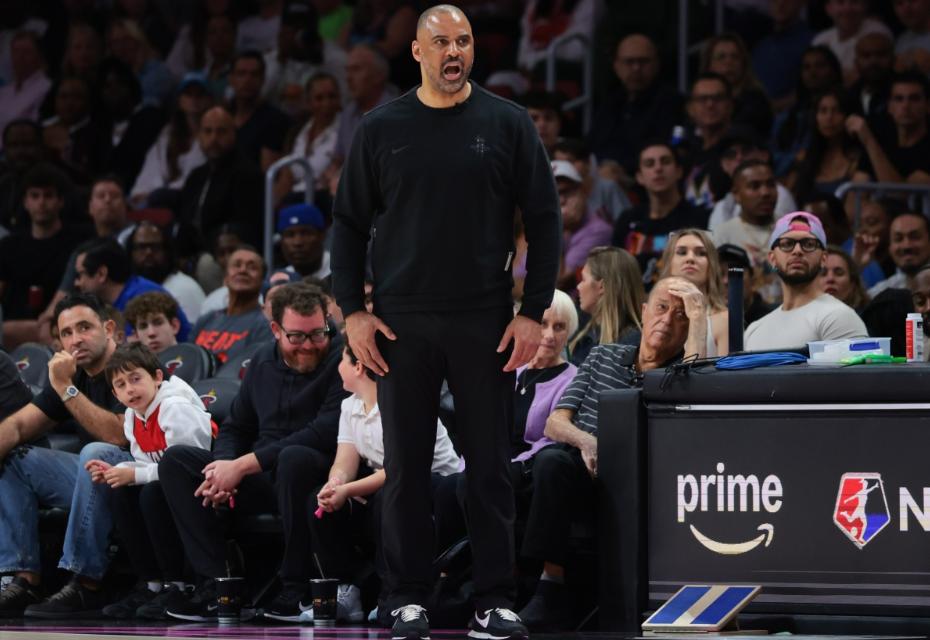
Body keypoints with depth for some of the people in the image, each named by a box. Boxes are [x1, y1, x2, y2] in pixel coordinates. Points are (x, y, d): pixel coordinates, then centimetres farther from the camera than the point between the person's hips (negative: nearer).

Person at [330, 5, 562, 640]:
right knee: (406, 466, 4)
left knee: (490, 463, 1)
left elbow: (545, 220, 3)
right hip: (402, 321, 1)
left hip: (485, 321, -1)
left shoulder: (507, 124, 2)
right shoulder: (382, 130, 4)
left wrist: (534, 311, -4)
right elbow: (349, 223, 8)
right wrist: (353, 312, -1)